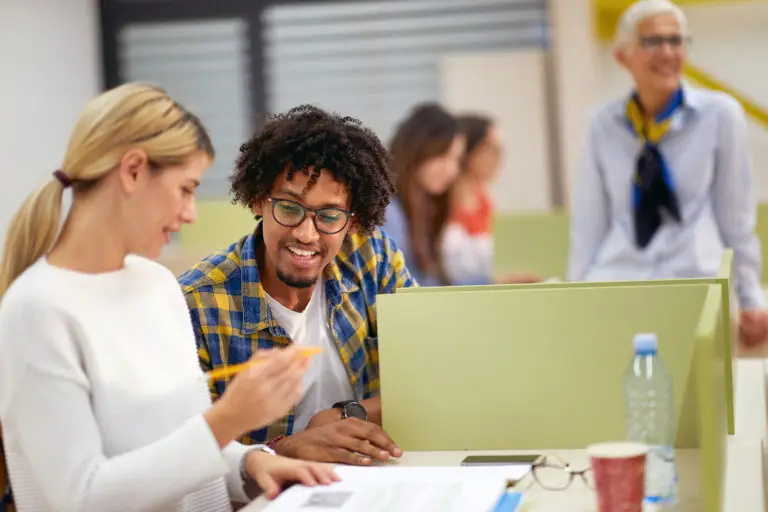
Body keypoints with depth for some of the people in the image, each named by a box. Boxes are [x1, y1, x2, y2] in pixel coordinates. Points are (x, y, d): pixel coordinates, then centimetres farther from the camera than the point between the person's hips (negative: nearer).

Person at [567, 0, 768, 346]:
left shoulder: (720, 114, 0)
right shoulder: (604, 124, 7)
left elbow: (736, 215, 5)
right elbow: (588, 223, 10)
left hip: (694, 279, -1)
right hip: (615, 280, 1)